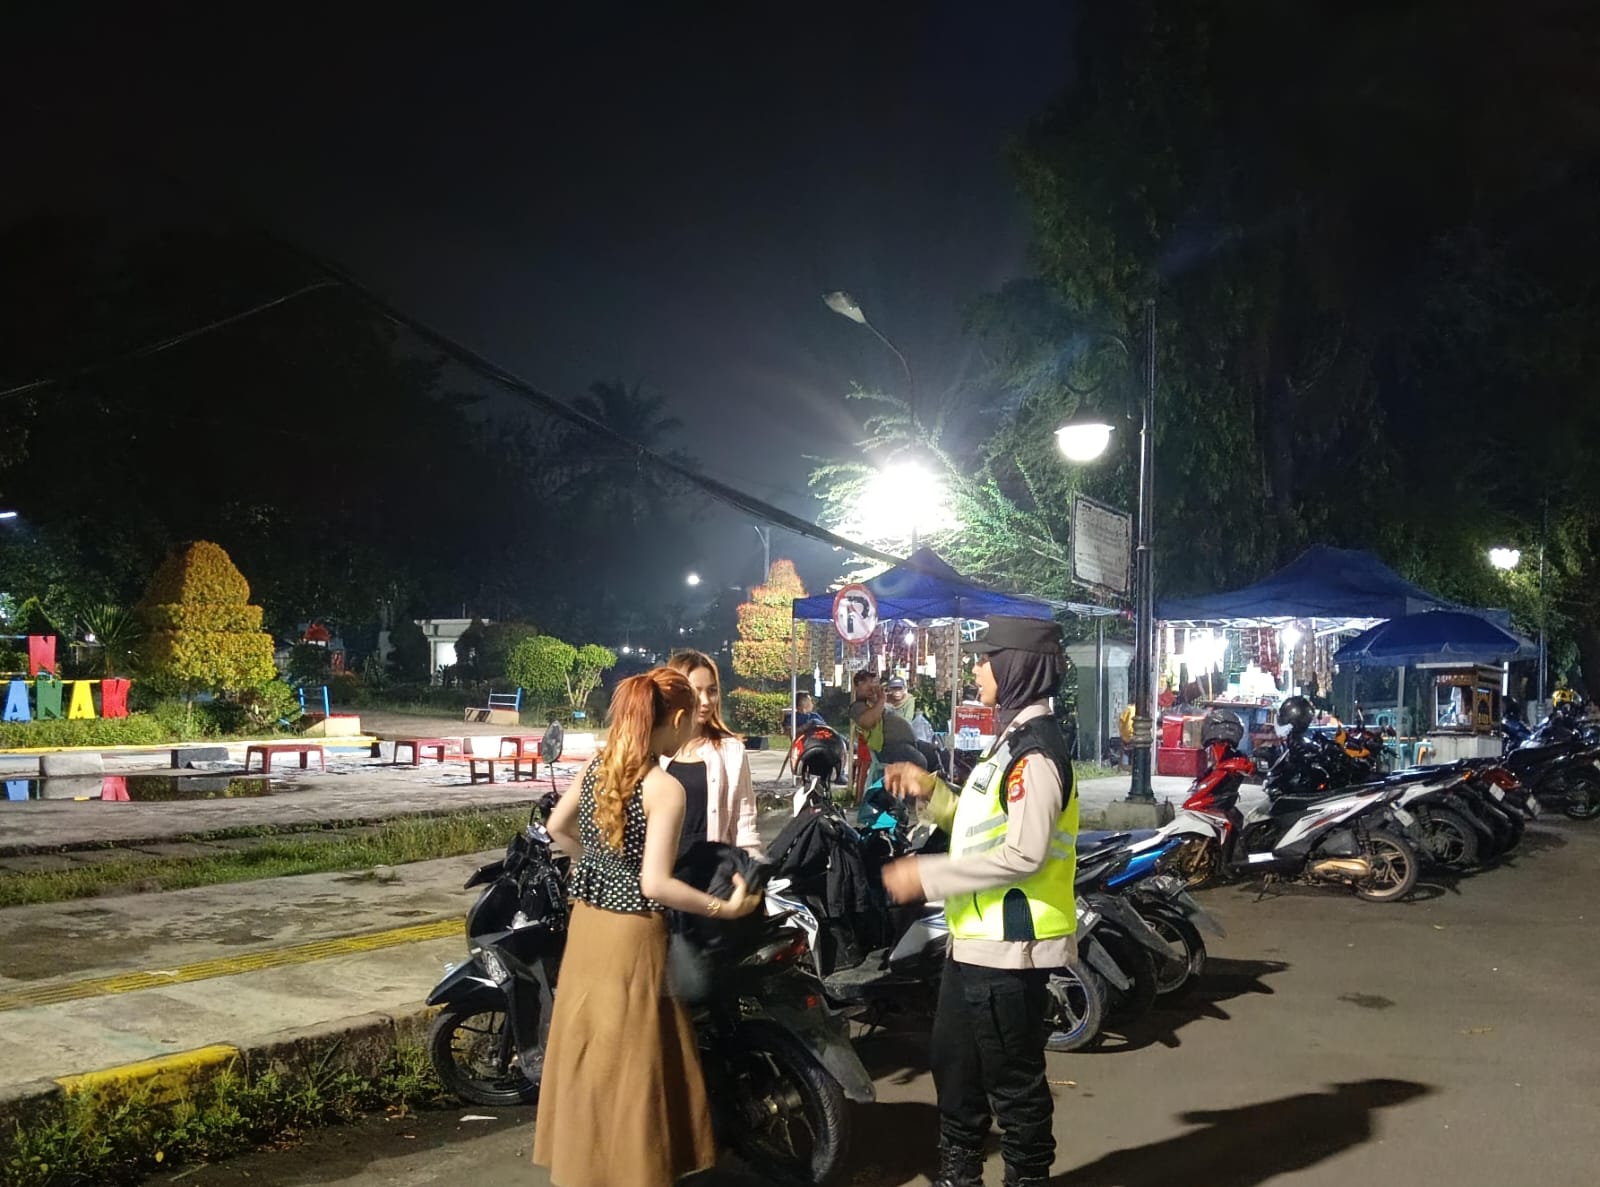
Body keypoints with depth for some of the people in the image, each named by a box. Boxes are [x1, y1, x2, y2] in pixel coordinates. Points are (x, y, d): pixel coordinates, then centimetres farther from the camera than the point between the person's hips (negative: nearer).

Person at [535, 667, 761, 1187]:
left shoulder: (597, 766, 2)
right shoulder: (665, 787, -20)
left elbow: (557, 827, 17)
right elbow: (655, 885, -24)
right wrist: (726, 907, -16)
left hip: (586, 921, 8)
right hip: (631, 935, -8)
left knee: (587, 1049, 20)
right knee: (628, 1063, 4)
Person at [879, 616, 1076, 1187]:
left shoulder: (1035, 750, -20)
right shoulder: (1016, 737, 14)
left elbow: (1023, 855, -27)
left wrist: (927, 875, -23)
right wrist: (930, 790, 7)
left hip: (1009, 947, -11)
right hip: (978, 940, 11)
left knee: (1012, 1081, 4)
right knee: (955, 1062, 23)